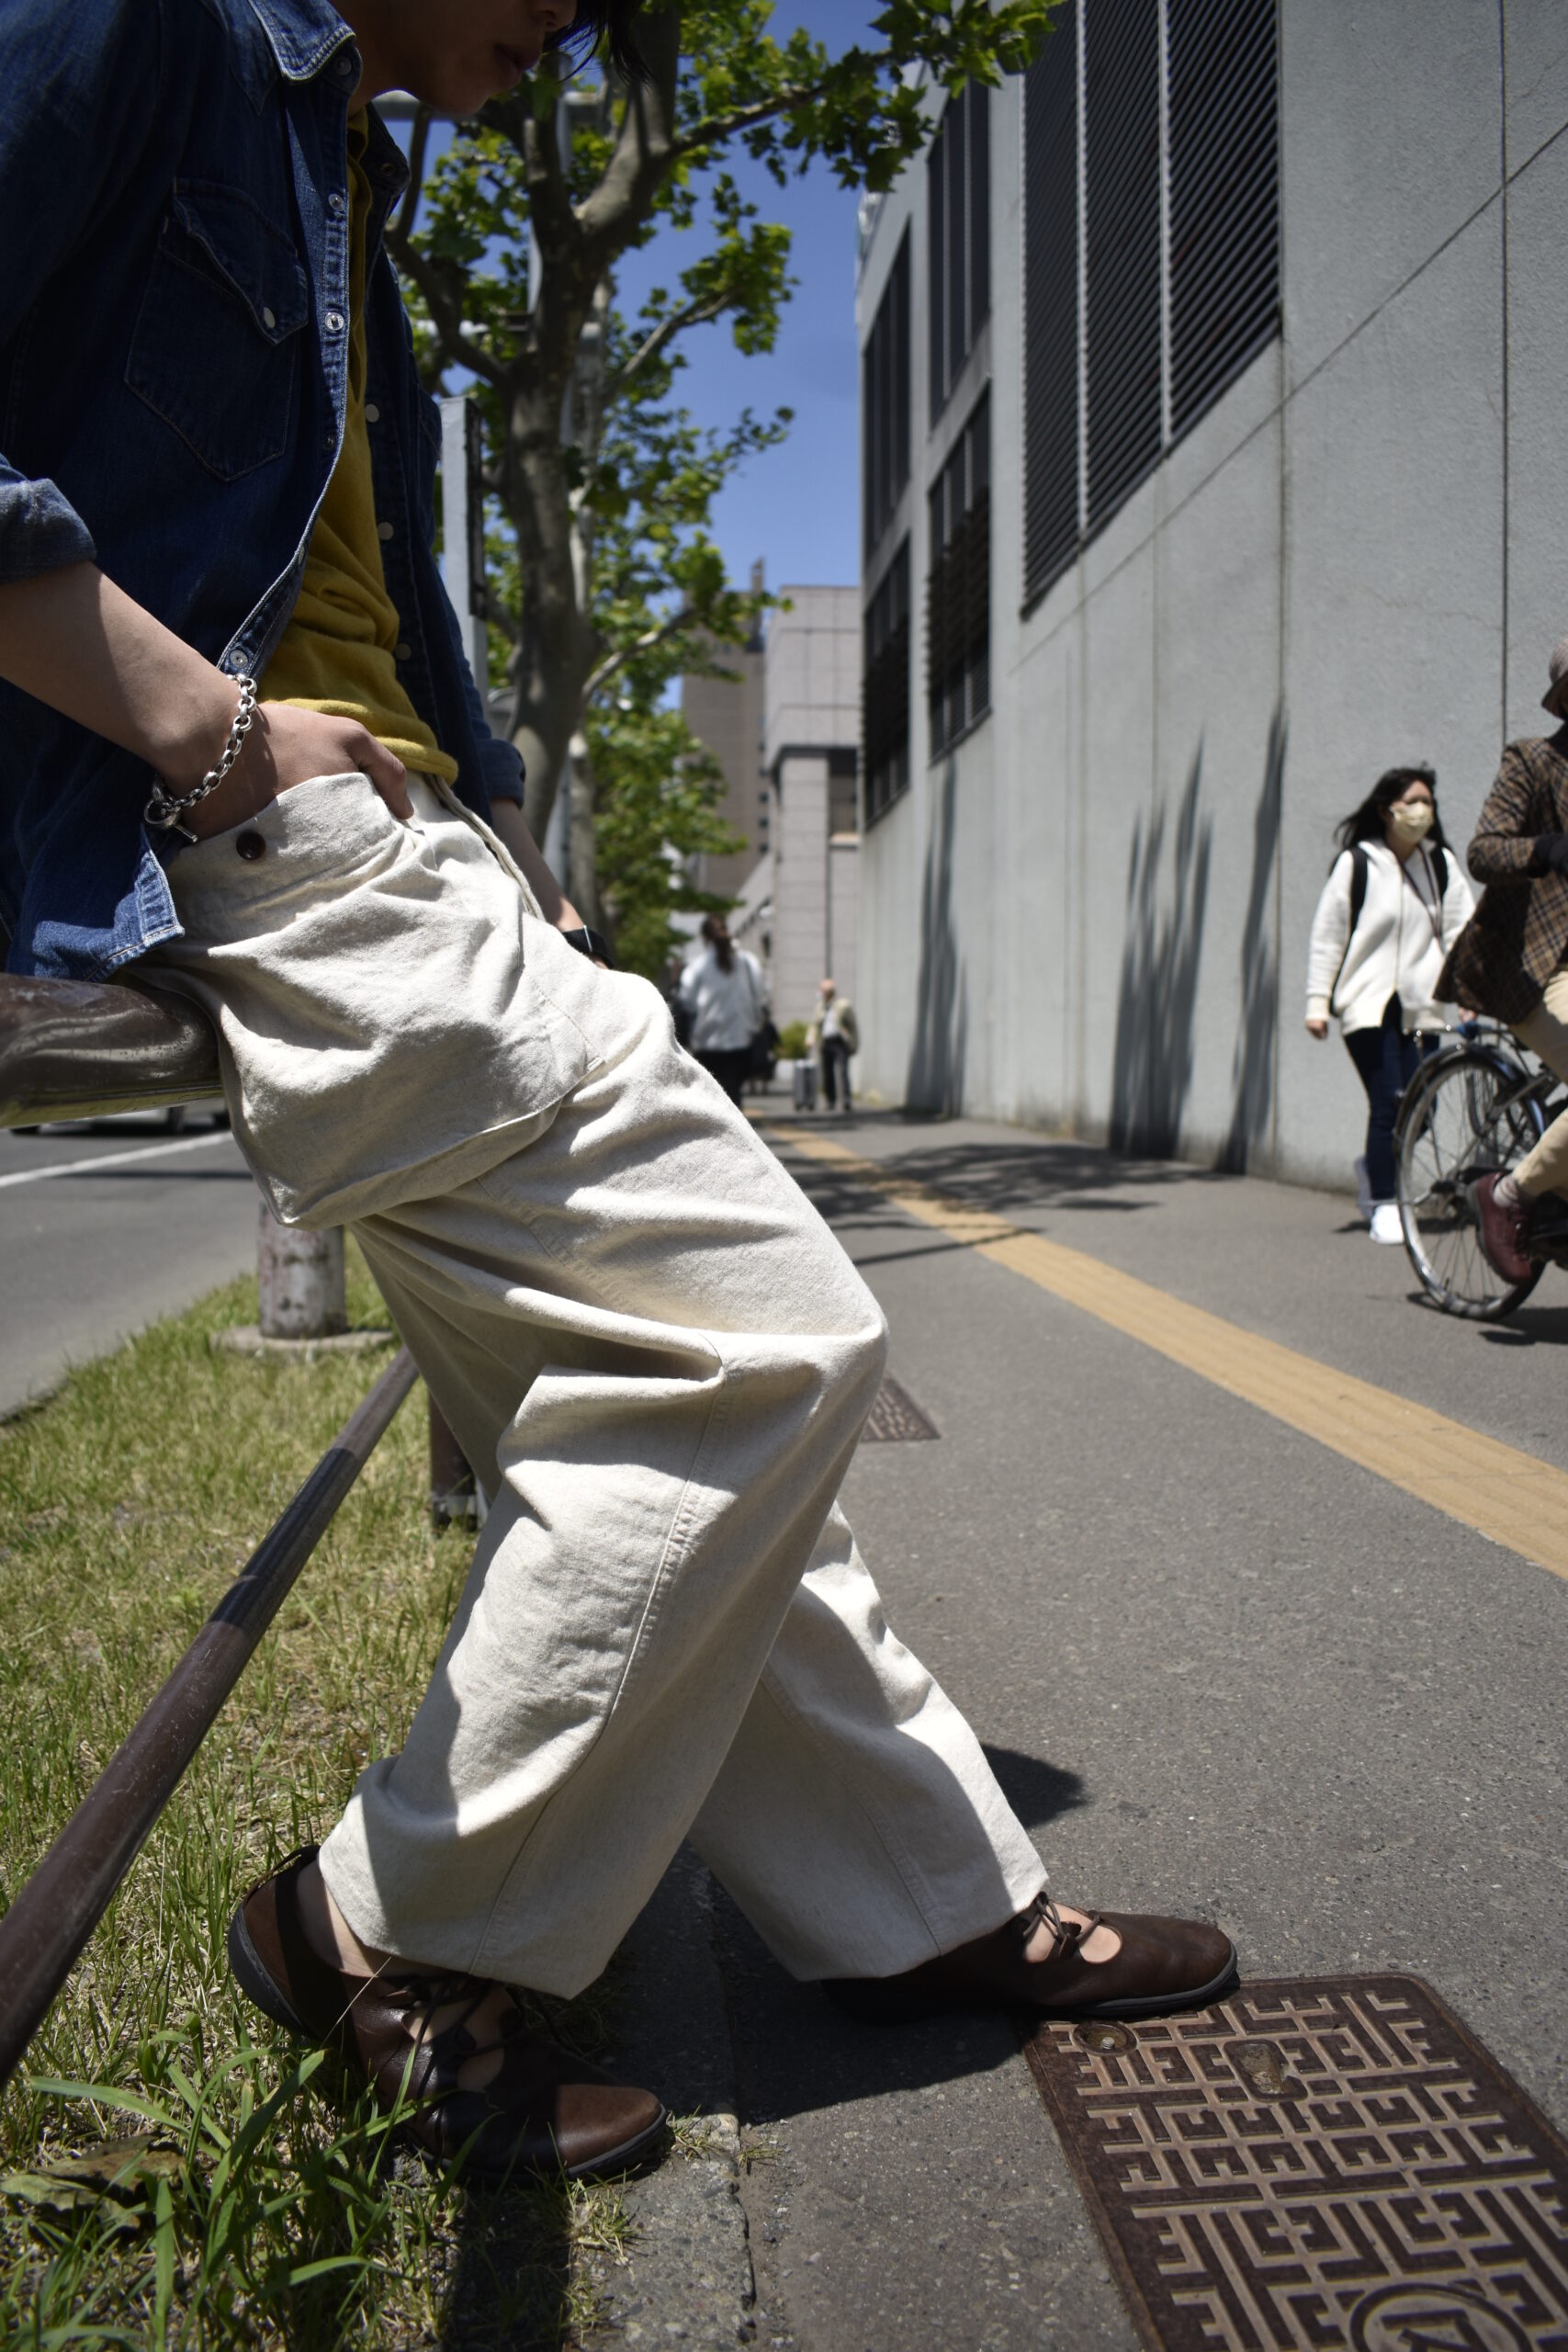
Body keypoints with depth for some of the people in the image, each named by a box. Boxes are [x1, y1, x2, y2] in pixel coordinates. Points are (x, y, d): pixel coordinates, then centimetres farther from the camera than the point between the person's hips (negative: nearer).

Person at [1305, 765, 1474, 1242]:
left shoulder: (1441, 863, 8)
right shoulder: (1355, 863, -2)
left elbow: (1460, 929, 8)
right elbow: (1327, 936, 1)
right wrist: (1317, 1001, -2)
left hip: (1418, 1005, 4)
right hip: (1367, 1004, -4)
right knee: (1387, 1103, -11)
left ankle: (1374, 1167, 31)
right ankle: (1383, 1207, 2)